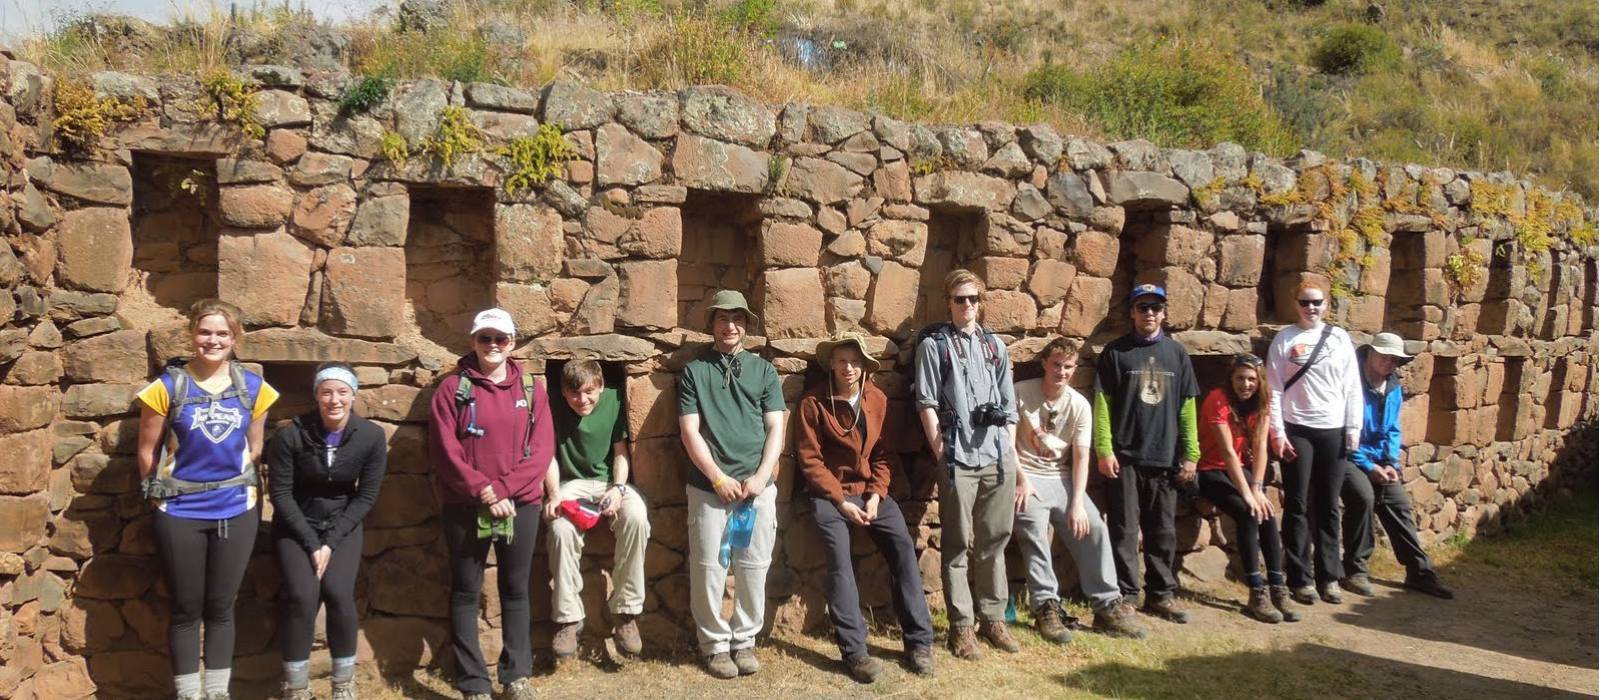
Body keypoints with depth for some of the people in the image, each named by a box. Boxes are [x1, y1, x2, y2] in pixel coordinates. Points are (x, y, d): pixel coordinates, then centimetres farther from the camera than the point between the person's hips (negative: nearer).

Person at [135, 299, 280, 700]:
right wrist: (163, 496, 4)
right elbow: (147, 450, -1)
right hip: (180, 515, -2)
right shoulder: (168, 386, -9)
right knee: (186, 610, 8)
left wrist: (230, 485, 7)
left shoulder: (253, 388, -1)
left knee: (220, 608, 11)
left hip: (236, 513, 2)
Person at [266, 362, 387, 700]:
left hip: (343, 525, 1)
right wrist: (312, 544, -15)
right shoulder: (290, 435, -18)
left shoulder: (372, 437, -14)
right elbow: (280, 493, -11)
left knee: (338, 592, -21)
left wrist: (331, 542, -14)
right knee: (302, 595, -22)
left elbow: (366, 496, -8)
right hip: (295, 526, -1)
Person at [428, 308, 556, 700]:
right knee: (466, 592, 3)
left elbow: (542, 450, -1)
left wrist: (502, 489, -12)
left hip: (521, 504, 2)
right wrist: (484, 493, -14)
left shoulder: (531, 389, 6)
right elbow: (445, 451, -7)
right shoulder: (453, 388, 0)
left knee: (515, 590, 9)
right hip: (466, 506, -2)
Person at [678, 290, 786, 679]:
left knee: (753, 569, 4)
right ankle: (715, 644, 14)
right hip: (708, 487, -1)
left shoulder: (763, 370, 11)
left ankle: (745, 640, 18)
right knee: (709, 569, 0)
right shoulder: (693, 372, 6)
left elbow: (775, 429, 6)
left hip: (758, 487, 2)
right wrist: (718, 478, -9)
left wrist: (761, 476, -6)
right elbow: (690, 431, 0)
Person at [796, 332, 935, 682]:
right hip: (830, 493, -3)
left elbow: (884, 453, 7)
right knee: (839, 559, -20)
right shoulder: (814, 403, -8)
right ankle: (854, 651, -16)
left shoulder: (878, 400, 4)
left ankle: (919, 641, -4)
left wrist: (876, 494, -6)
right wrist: (841, 501, -13)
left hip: (871, 490, 4)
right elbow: (810, 460, -8)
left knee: (904, 549, -12)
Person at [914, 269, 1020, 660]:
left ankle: (993, 618, 21)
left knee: (994, 542, 10)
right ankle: (962, 626, 7)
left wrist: (1011, 454, 11)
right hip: (959, 460, -4)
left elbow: (1010, 406, 17)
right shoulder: (934, 344, 2)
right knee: (957, 546, 0)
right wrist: (941, 453, -9)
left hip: (998, 459, 4)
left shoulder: (995, 346, 16)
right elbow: (926, 404, -3)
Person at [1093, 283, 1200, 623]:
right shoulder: (1116, 352, 0)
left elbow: (1187, 406, 10)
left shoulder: (1176, 353, 9)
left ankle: (1161, 593, 21)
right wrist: (1104, 450, -10)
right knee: (1124, 530, 0)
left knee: (1163, 532, 10)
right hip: (1125, 456, -3)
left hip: (1165, 458, 3)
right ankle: (1125, 595, 7)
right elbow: (1102, 402, -3)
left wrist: (1190, 454, 5)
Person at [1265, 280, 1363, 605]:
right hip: (1297, 431, -2)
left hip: (1333, 431, 2)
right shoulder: (1284, 339, 2)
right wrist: (1277, 433, -8)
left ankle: (1328, 576, 14)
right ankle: (1300, 578, 7)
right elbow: (1274, 389, -1)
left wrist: (1354, 428, 2)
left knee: (1328, 507, 7)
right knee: (1297, 506, 1)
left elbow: (1352, 387, 8)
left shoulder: (1340, 338, 8)